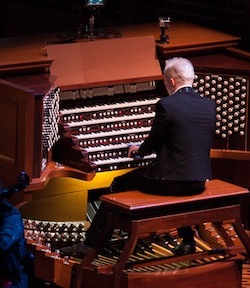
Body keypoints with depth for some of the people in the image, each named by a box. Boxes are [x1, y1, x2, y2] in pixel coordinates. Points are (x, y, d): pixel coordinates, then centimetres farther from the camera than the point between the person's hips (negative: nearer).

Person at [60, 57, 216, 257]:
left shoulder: (166, 105, -13)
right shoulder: (209, 105, 5)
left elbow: (153, 143, -3)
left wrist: (138, 150, 21)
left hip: (172, 181, -6)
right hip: (199, 182, 6)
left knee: (118, 185, 14)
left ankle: (91, 244, 18)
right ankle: (187, 239, 36)